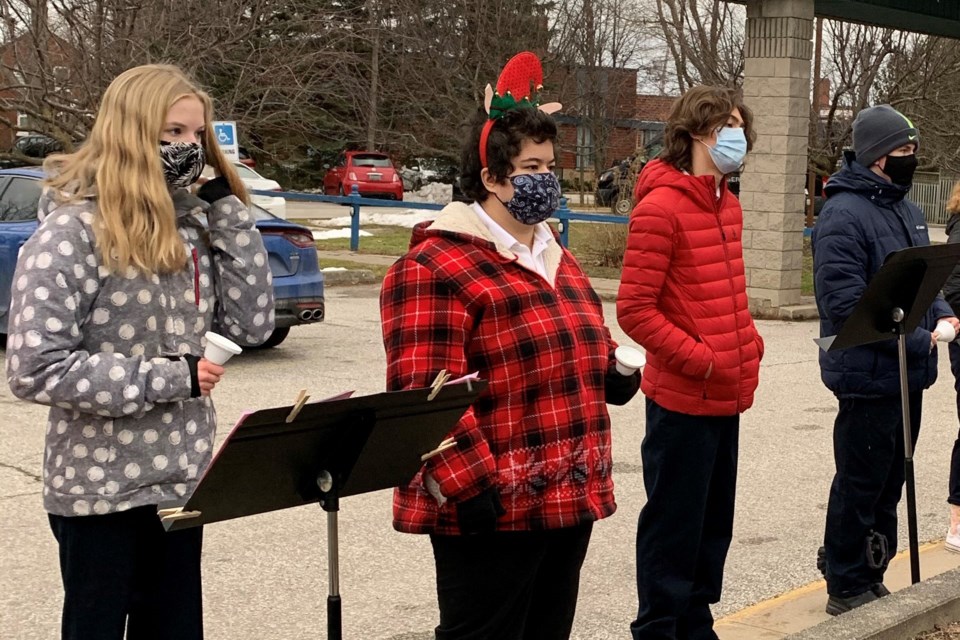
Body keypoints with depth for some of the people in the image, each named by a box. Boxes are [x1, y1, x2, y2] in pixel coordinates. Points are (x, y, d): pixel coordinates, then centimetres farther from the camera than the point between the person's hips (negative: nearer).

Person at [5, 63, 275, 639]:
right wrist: (169, 378, -19)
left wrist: (228, 206, -4)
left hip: (181, 481, 6)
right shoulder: (72, 232, -13)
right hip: (101, 491, -6)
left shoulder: (189, 228, 5)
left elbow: (252, 324, -1)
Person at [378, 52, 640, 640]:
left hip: (571, 499, 9)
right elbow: (427, 394, -19)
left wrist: (618, 370, 7)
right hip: (491, 510, -9)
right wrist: (469, 487, -24)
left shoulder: (556, 258, 17)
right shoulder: (433, 267, -13)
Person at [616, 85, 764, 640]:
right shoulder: (661, 207, -15)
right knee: (674, 526, 3)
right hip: (683, 401, -8)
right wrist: (700, 360, -18)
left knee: (714, 522, 17)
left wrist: (749, 344, 8)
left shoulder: (728, 205, 12)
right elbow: (635, 309, -18)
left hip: (728, 397, 8)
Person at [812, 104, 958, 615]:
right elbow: (845, 302, -24)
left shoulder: (907, 211, 13)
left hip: (908, 376, 9)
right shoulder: (844, 214, -17)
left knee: (889, 485, 17)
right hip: (869, 376, -9)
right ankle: (846, 590, 14)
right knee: (859, 487, 1)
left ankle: (871, 578, 30)